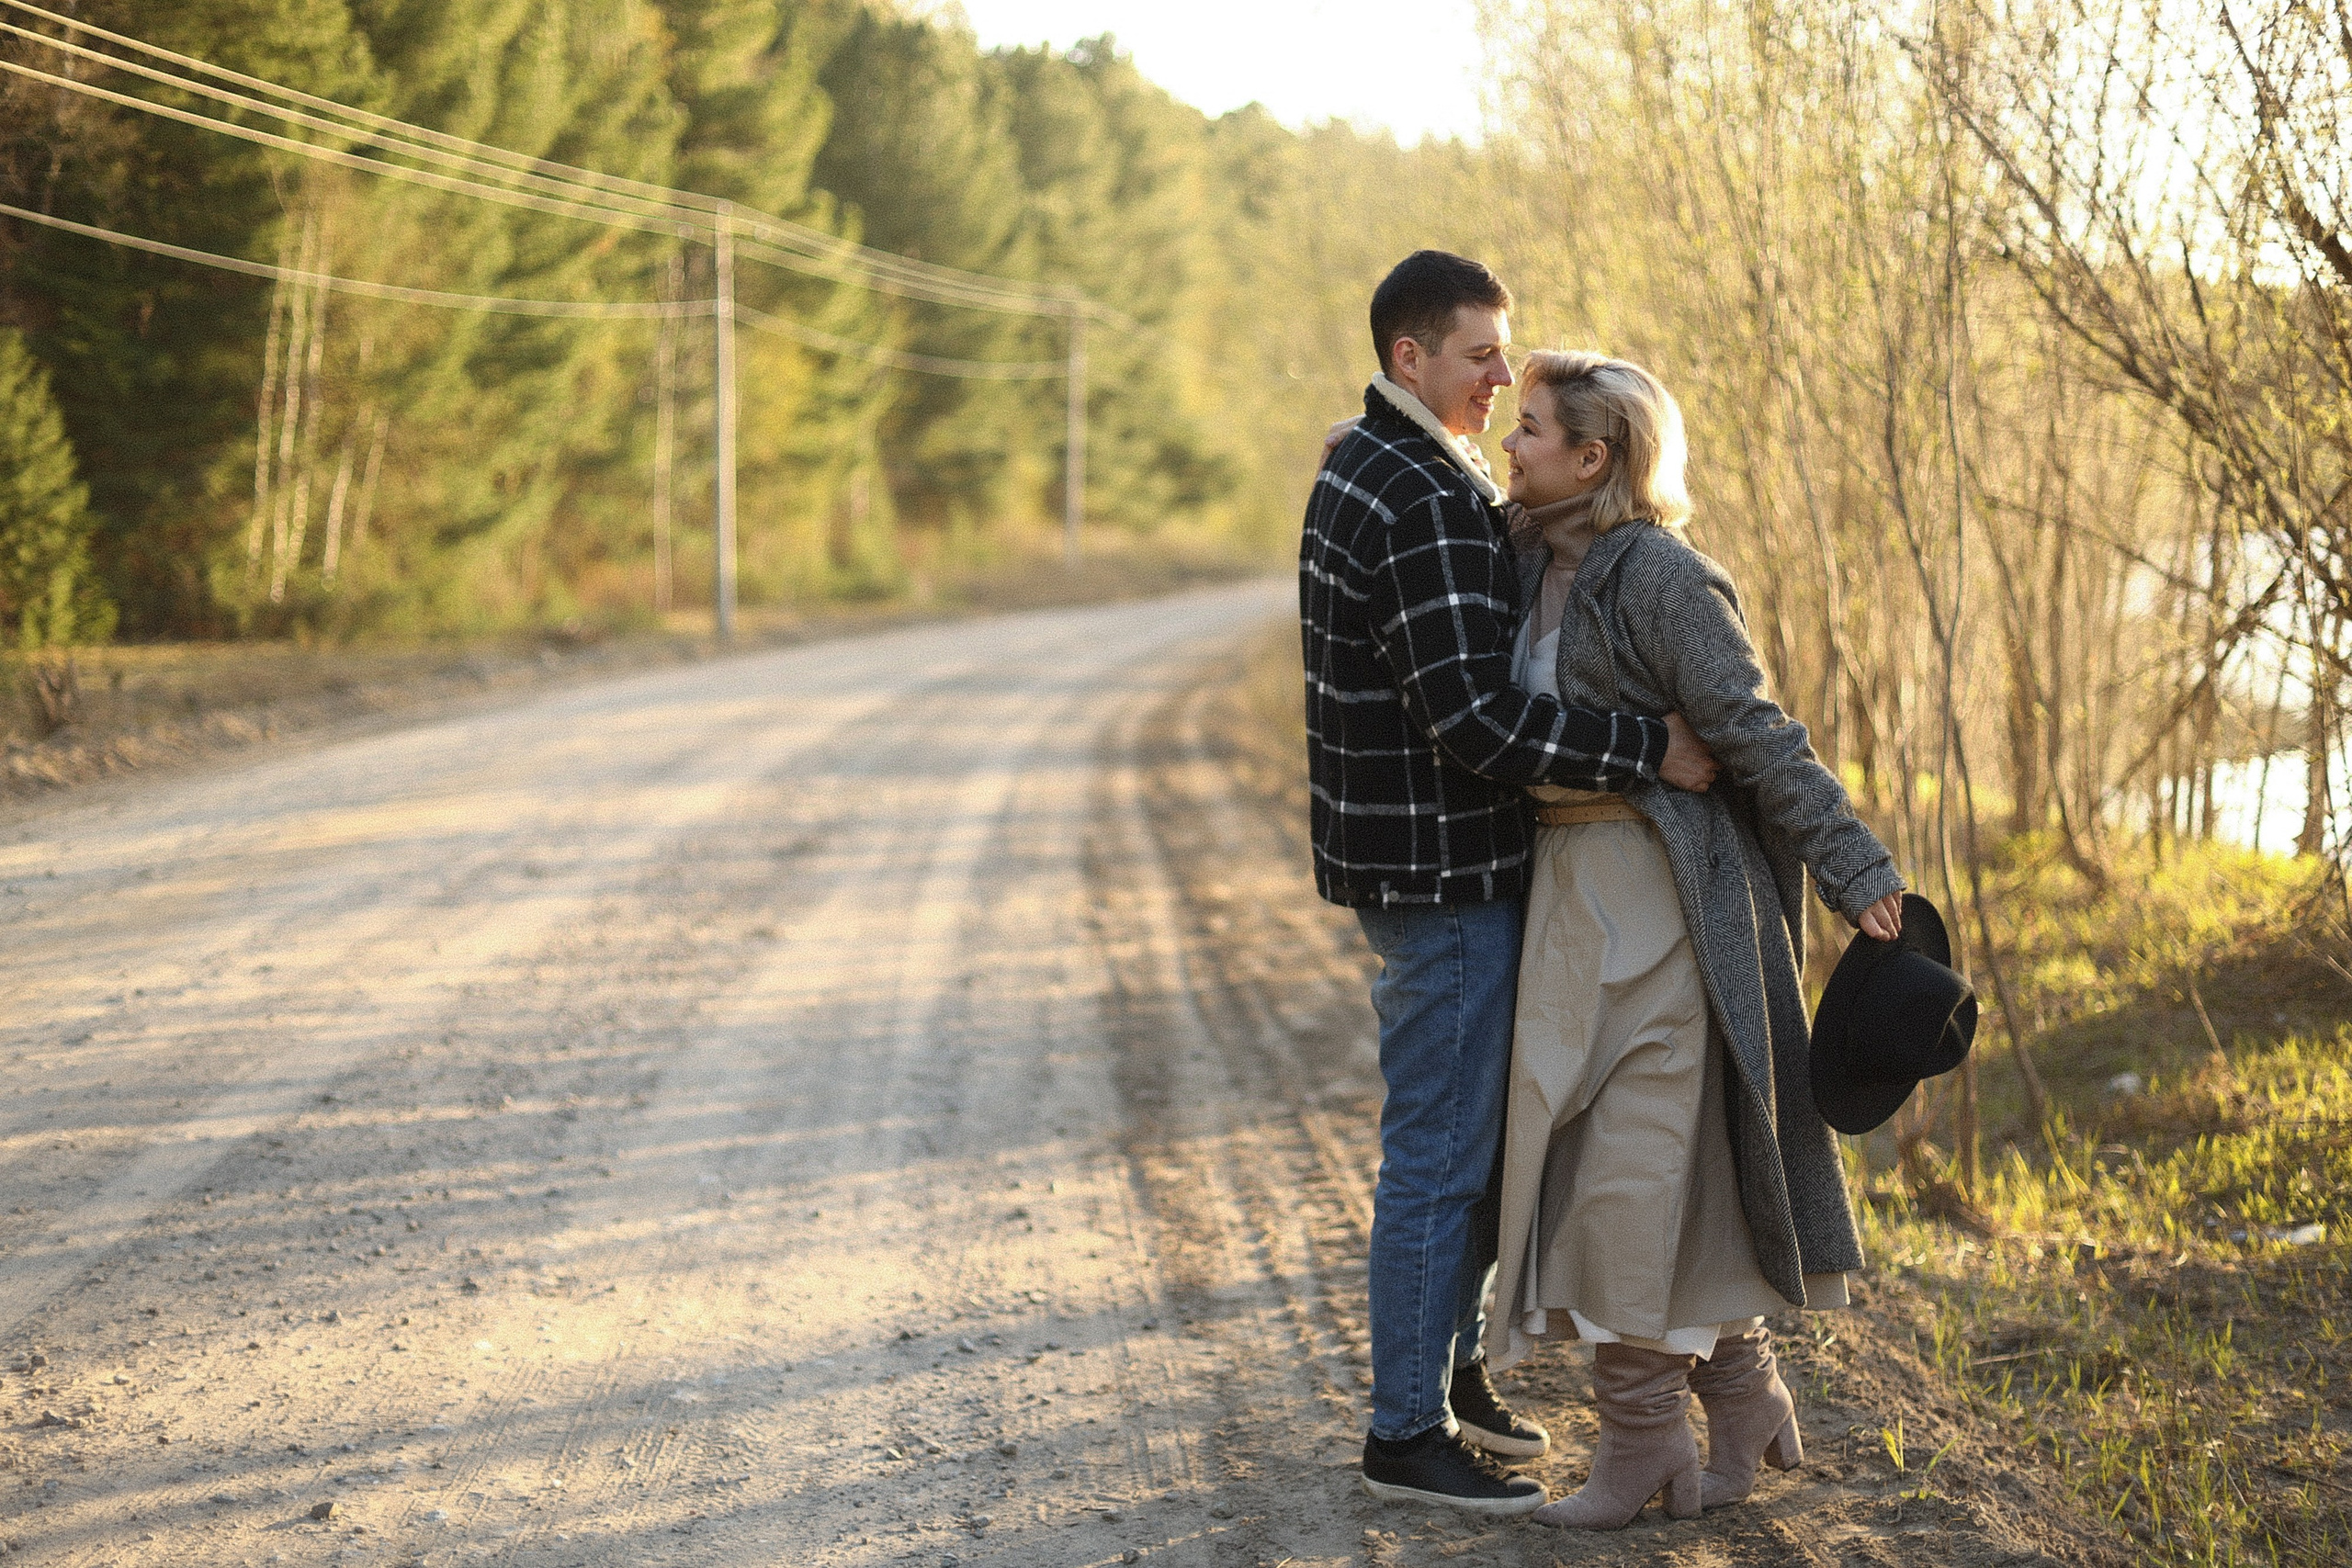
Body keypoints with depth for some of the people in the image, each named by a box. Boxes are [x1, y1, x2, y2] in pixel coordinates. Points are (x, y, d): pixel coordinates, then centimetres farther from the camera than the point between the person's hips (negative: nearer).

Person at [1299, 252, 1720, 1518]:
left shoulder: (1361, 471, 12)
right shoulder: (1429, 505, -21)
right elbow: (1475, 717, -28)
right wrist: (1649, 751, -25)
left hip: (1418, 859, 11)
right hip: (1442, 873, -11)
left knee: (1475, 1133, 21)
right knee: (1438, 1154, -2)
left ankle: (1448, 1371, 32)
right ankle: (1407, 1435, 6)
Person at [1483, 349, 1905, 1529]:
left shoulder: (1658, 574, -15)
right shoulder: (1539, 565, 9)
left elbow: (1757, 737, -15)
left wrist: (1854, 869, -16)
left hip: (1654, 892, -8)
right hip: (1570, 890, 8)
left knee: (1634, 1155, -3)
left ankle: (1641, 1431, 7)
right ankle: (1743, 1399, 23)